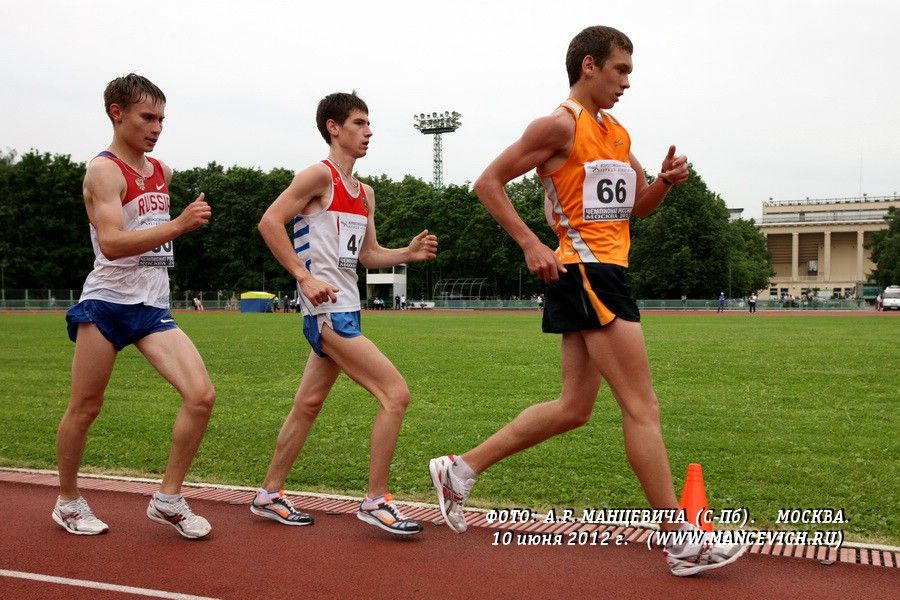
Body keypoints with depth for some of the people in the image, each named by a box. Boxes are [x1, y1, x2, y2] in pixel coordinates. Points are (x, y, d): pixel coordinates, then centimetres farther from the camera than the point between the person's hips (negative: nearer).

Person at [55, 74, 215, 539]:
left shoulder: (162, 171, 13)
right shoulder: (104, 170, -10)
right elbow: (111, 243, -25)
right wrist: (179, 225, -33)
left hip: (153, 308, 6)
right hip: (106, 304, -6)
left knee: (201, 395, -9)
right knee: (85, 407, 5)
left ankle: (168, 500, 3)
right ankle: (68, 502, 26)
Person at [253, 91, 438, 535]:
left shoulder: (365, 193, 17)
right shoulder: (320, 175, -9)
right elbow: (269, 222, -15)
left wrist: (408, 253, 5)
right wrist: (304, 277, -21)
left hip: (343, 310, 9)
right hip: (328, 310, -9)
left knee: (308, 405, 15)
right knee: (396, 393, -13)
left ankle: (269, 495, 27)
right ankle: (375, 500, -4)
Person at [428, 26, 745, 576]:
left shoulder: (618, 133, 19)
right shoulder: (562, 124, -7)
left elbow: (637, 206, 26)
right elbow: (489, 182, -9)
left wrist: (668, 180, 5)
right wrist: (531, 244, -17)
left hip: (604, 273, 10)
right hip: (586, 270, -10)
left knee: (573, 408, 12)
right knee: (642, 407, -7)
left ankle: (461, 468, 19)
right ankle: (684, 543, 0)